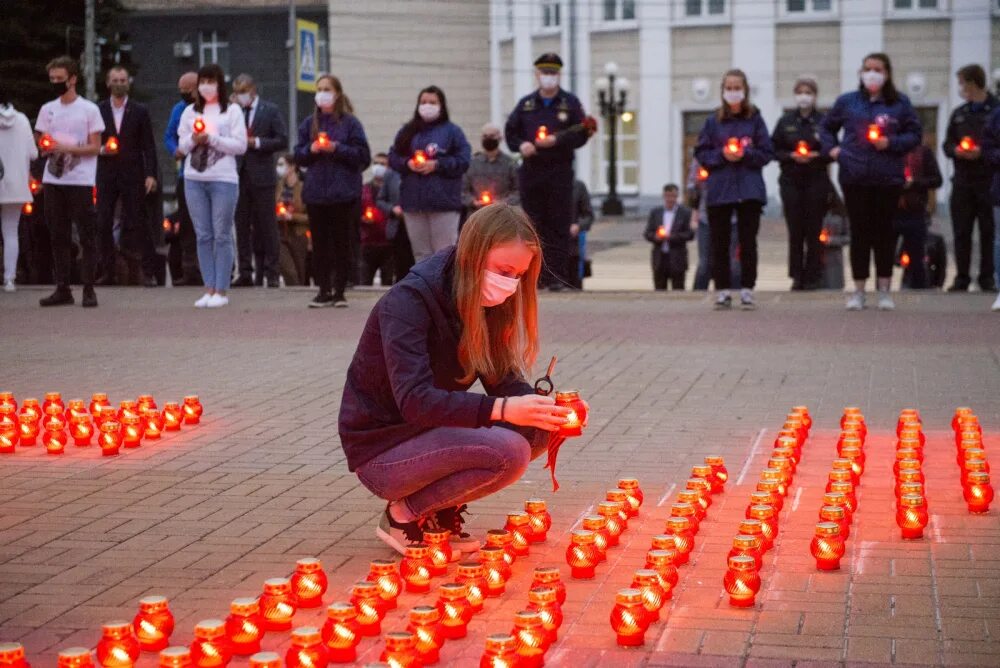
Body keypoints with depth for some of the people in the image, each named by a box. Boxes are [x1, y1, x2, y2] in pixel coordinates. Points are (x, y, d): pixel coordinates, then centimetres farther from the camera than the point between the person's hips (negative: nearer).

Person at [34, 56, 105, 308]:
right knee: (58, 236, 5)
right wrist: (47, 147, -7)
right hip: (53, 180, 4)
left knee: (87, 236, -3)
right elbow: (42, 144, 17)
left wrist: (67, 148, -16)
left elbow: (95, 147, -3)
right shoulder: (47, 109, 13)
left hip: (80, 181, -4)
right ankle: (62, 289, 11)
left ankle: (88, 289, 0)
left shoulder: (89, 109, 0)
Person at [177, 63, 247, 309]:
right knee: (203, 235, 4)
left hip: (223, 179, -4)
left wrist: (211, 138, -11)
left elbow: (240, 146, -4)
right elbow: (182, 146, 13)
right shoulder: (190, 111, 14)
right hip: (194, 179, 4)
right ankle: (209, 288, 8)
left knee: (222, 235, -3)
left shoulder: (232, 111, 2)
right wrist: (194, 139, -8)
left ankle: (221, 291, 0)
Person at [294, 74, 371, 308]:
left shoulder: (350, 122, -2)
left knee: (341, 242, 1)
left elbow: (363, 155, -5)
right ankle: (323, 291, 11)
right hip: (315, 192, 4)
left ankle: (340, 291, 9)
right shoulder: (309, 123, 10)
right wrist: (311, 149, -8)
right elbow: (298, 155, 13)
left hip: (344, 193, -3)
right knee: (319, 243, 5)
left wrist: (336, 148, -14)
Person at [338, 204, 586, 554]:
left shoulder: (481, 304, 2)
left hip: (431, 434, 8)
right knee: (508, 452, -27)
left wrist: (543, 410, -22)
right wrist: (502, 409, -42)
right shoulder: (408, 301, -23)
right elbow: (415, 401, -33)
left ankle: (443, 511, 3)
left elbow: (502, 378, 0)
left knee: (537, 430, -8)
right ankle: (404, 516, -8)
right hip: (382, 452, -8)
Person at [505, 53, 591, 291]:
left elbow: (582, 135, -1)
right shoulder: (525, 104, 12)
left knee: (559, 226, -4)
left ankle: (557, 276, -2)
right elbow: (510, 132, 14)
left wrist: (556, 141, -14)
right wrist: (521, 145, -7)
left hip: (559, 172, -2)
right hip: (530, 171, 3)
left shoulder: (570, 103, 5)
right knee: (534, 225, 4)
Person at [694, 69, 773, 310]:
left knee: (748, 241, 1)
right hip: (719, 189, 1)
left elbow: (766, 153, 3)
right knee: (719, 242, 2)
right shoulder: (713, 121, 5)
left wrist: (745, 154, -13)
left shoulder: (754, 119, 3)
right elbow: (701, 153, 6)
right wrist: (721, 155, -10)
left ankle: (747, 290, 8)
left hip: (749, 189, -1)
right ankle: (723, 291, 9)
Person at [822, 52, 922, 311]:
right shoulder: (847, 102, 6)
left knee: (884, 232, 5)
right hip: (854, 177, 1)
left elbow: (914, 134, 6)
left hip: (887, 179, -1)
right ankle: (858, 290, 12)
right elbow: (827, 127, 19)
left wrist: (892, 143, -10)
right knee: (859, 232, 4)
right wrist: (831, 148, 3)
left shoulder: (900, 103, 3)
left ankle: (884, 290, 14)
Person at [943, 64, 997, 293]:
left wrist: (982, 152, -18)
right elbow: (947, 144, 16)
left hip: (988, 181, -5)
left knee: (988, 231, -1)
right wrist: (957, 150, -4)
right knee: (961, 231, 4)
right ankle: (962, 278, 9)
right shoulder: (959, 114, 16)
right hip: (962, 181, 5)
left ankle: (987, 278, 5)